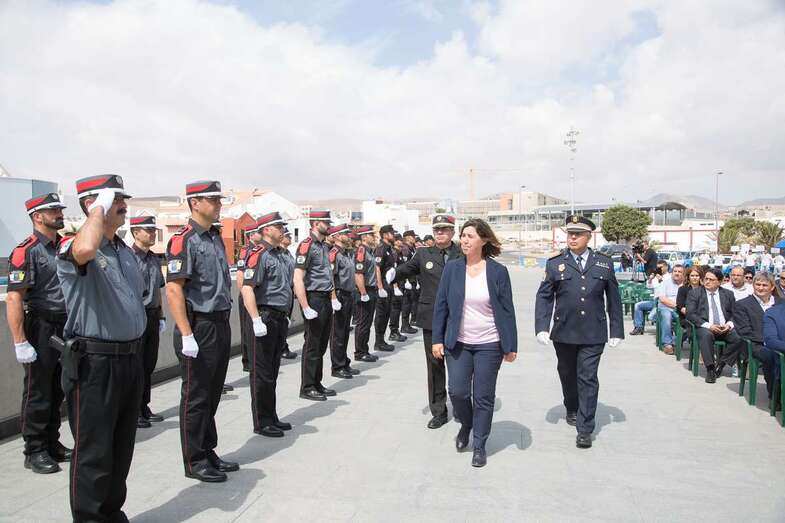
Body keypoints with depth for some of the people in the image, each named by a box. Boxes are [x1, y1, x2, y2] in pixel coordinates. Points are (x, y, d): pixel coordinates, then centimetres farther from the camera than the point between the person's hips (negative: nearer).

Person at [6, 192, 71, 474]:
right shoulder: (26, 252, -13)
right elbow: (14, 298, -18)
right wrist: (20, 342, -21)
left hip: (66, 328, 7)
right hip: (40, 328, -7)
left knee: (58, 390, 15)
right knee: (38, 393, 4)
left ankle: (52, 444, 29)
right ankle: (35, 451, 17)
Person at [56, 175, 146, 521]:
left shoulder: (126, 252, 13)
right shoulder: (71, 249, -13)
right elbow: (85, 250, -40)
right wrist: (100, 208, -24)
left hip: (130, 359, 8)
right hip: (93, 362, -8)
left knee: (122, 448, 18)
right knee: (93, 452, 3)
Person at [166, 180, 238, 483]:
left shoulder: (216, 237, 13)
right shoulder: (184, 241, -13)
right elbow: (173, 290, -19)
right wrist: (186, 335, -23)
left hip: (221, 325, 8)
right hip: (199, 327, -8)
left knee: (212, 394, 17)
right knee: (196, 398, 3)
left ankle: (208, 452, 30)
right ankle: (194, 462, 16)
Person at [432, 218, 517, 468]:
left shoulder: (498, 271, -6)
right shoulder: (452, 268, -1)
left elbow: (507, 311, -3)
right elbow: (441, 305, 2)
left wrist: (511, 346, -4)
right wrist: (438, 339, -2)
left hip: (489, 345, -1)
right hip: (458, 343, 2)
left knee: (483, 397, 6)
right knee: (457, 392, 1)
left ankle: (479, 445, 25)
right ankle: (466, 425, 33)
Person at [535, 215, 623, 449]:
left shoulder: (604, 263, 3)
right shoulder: (555, 263, 0)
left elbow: (614, 299, 7)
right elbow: (544, 297, -1)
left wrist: (616, 331, 4)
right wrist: (542, 327, -10)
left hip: (593, 334, -1)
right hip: (564, 333, 1)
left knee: (588, 379, -2)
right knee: (567, 375, 17)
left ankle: (585, 429, 7)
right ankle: (572, 409, 42)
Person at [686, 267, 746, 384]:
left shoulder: (728, 294, 17)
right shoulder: (694, 293, 7)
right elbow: (690, 314, -3)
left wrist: (730, 323, -8)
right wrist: (708, 325, -16)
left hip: (725, 328, 3)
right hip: (705, 327, -3)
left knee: (740, 338, -27)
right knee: (706, 335, -37)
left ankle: (721, 363, -8)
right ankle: (710, 368, -25)